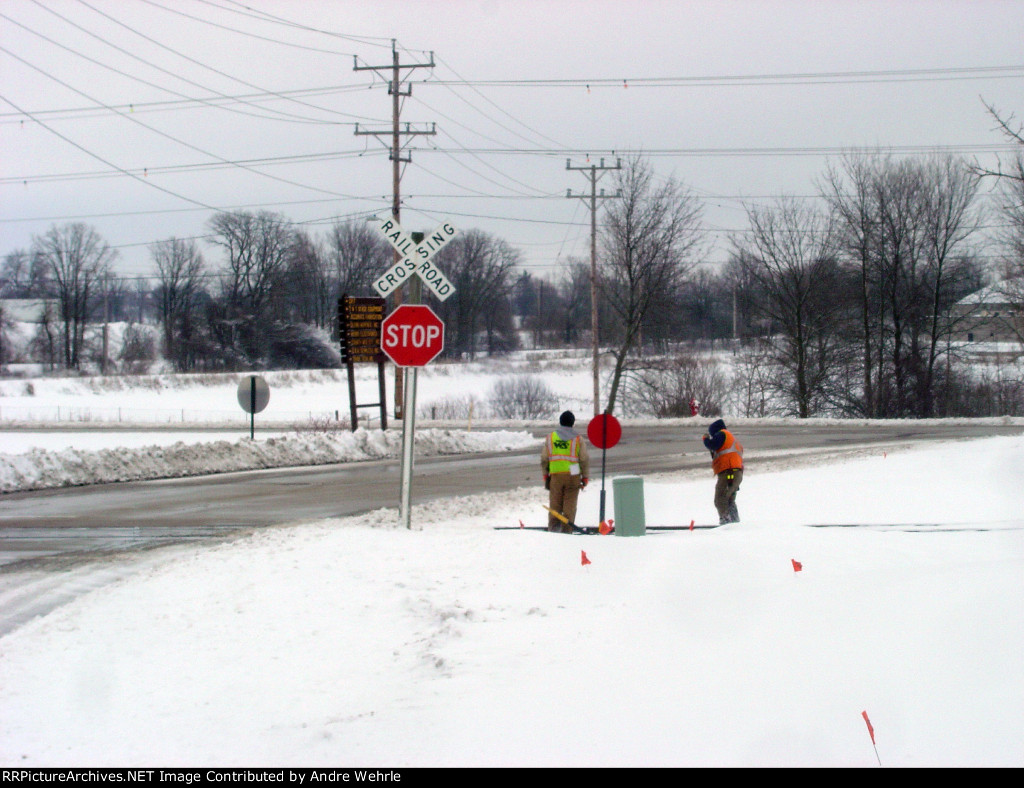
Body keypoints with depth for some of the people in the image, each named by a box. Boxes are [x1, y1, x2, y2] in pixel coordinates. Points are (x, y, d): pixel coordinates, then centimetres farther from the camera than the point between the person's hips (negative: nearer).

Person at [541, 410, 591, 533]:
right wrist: (585, 477, 7)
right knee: (570, 506, 3)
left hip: (555, 475, 2)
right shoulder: (578, 439, 0)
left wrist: (546, 476, 17)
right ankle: (566, 530, 1)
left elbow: (544, 459, 8)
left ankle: (553, 527, 0)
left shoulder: (550, 438, 6)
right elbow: (585, 460, -2)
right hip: (573, 476, -1)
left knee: (555, 504, 9)